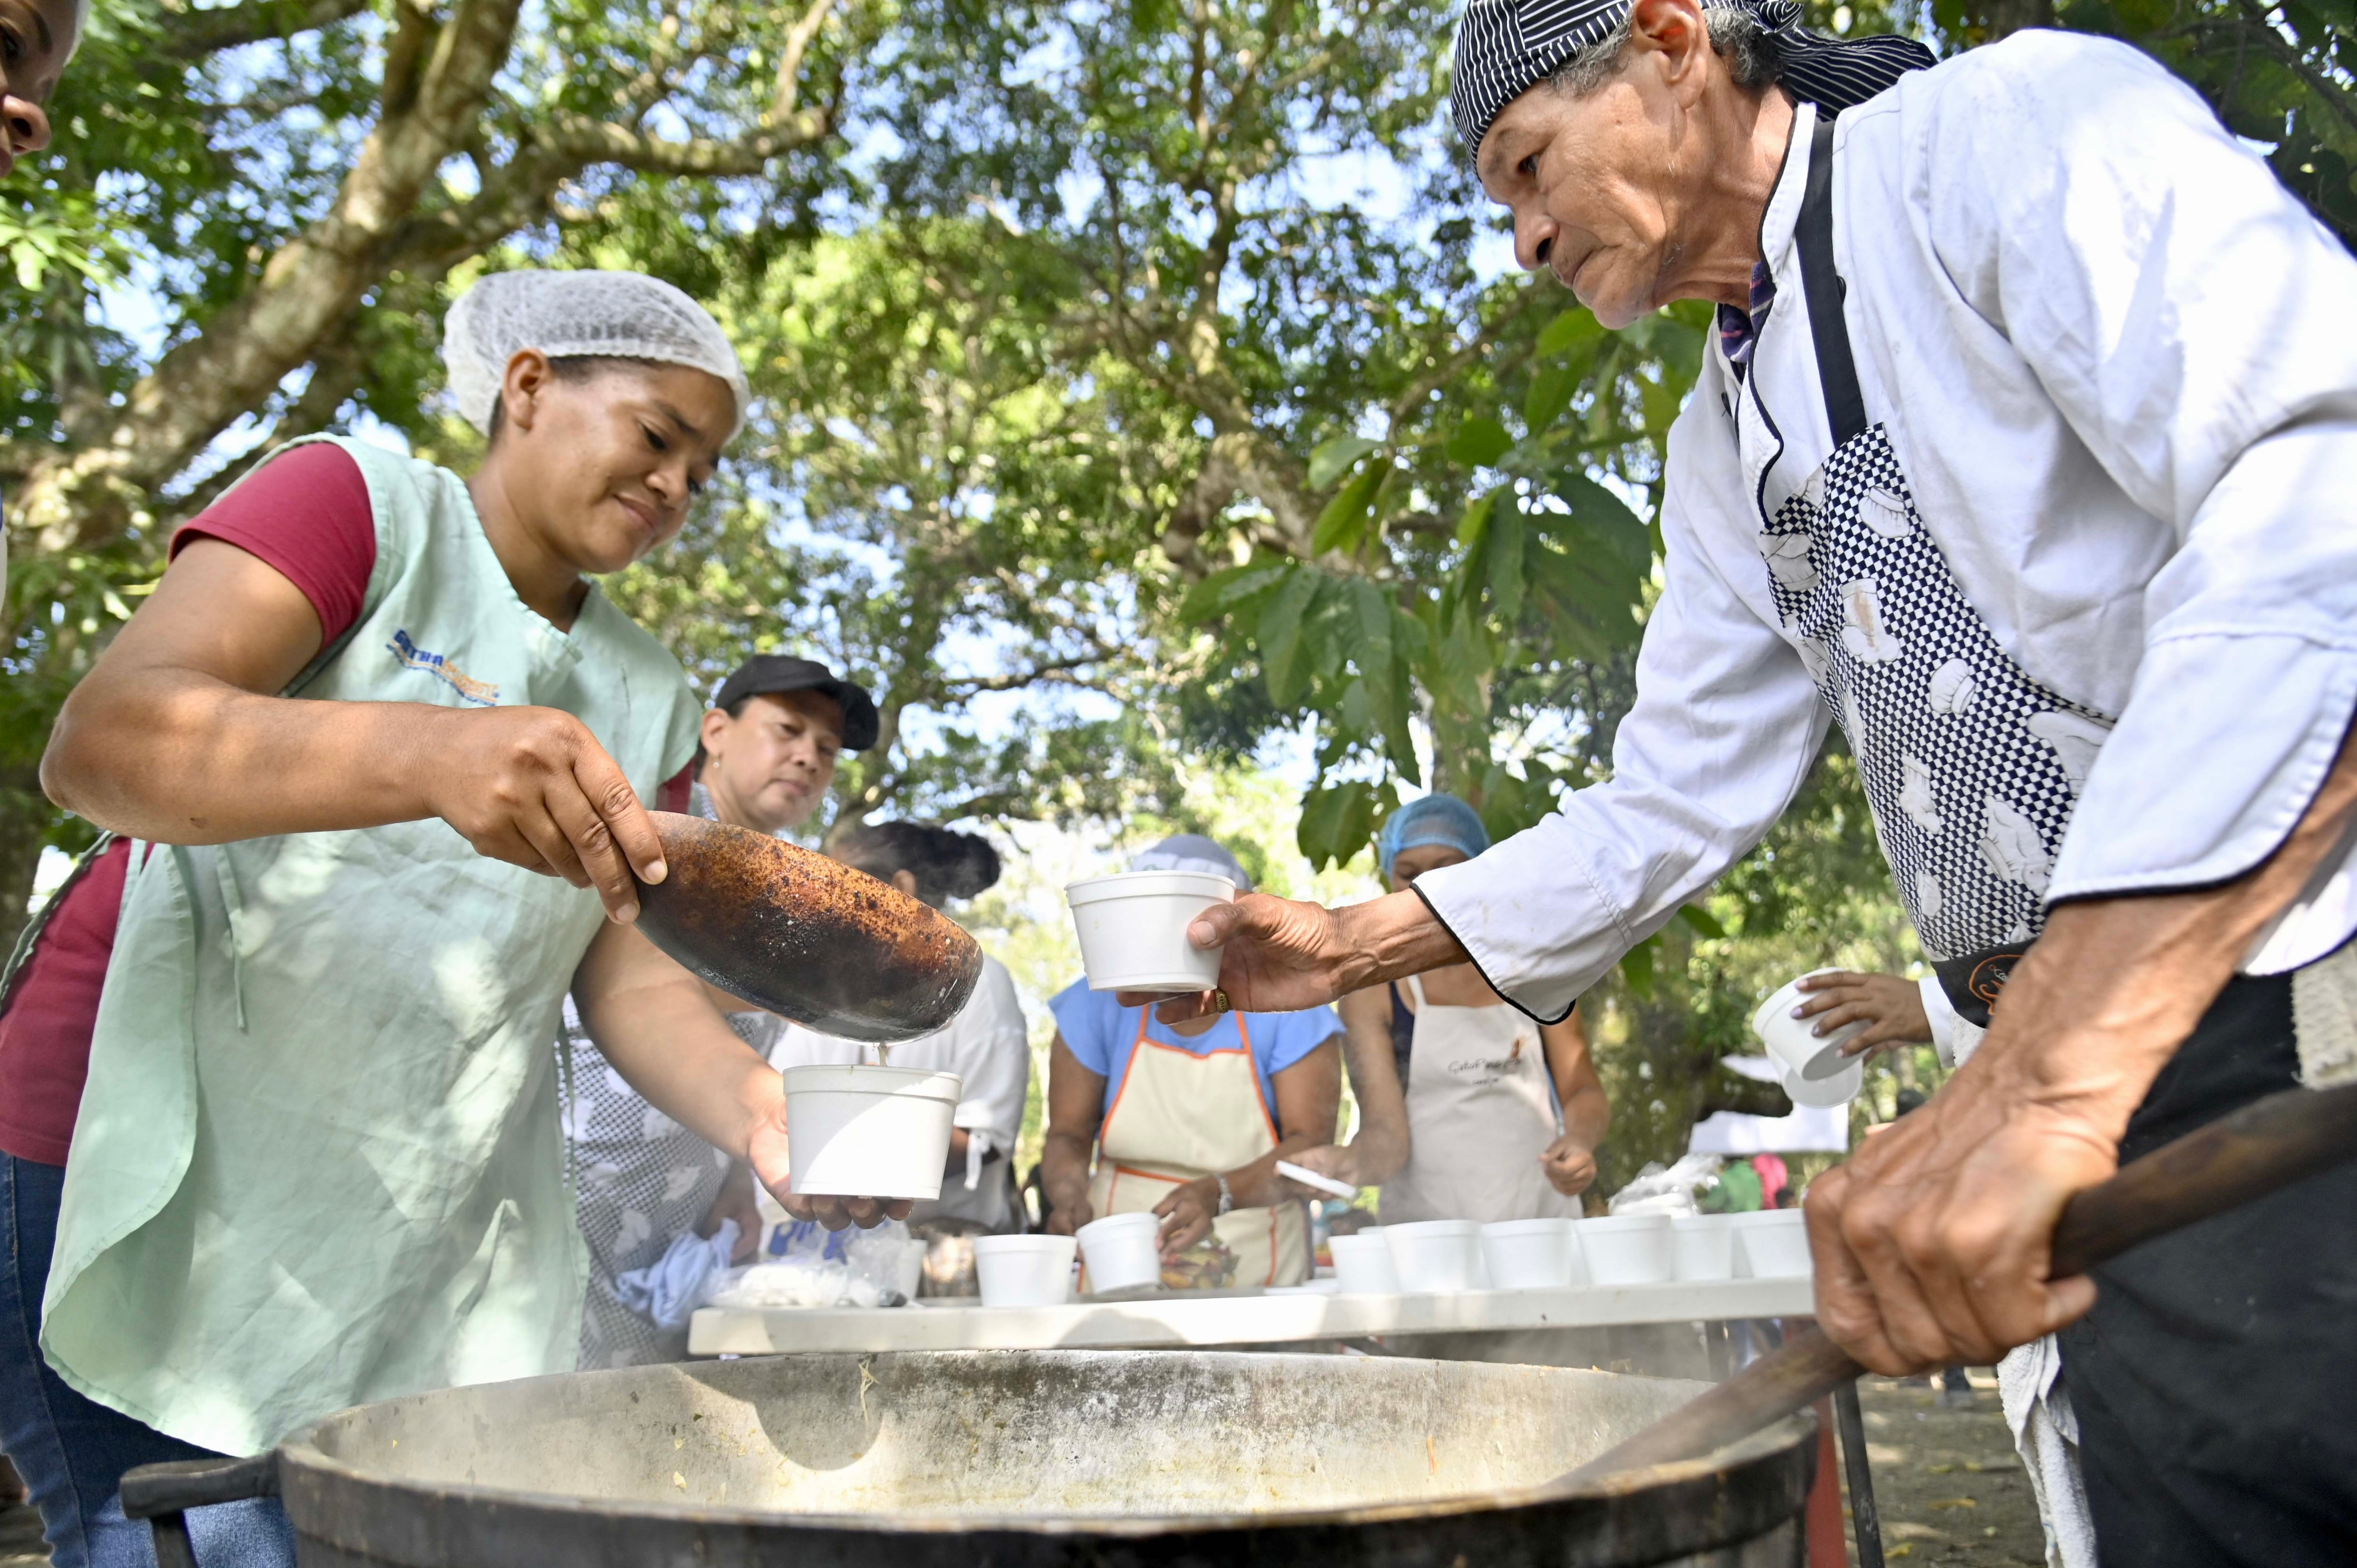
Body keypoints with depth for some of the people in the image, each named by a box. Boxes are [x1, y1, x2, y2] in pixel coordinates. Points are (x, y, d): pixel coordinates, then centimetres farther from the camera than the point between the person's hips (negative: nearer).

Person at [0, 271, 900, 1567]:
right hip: (154, 1179, -5)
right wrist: (429, 756, -37)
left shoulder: (645, 696, 13)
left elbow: (630, 976, 5)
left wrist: (751, 1109, -17)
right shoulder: (358, 502, -3)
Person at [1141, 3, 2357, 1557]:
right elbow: (1674, 803, 19)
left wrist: (2052, 1067, -34)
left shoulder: (2010, 127, -8)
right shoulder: (1725, 442, 17)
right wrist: (1352, 948, 12)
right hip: (2088, 1081, 7)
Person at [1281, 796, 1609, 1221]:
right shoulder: (1372, 991, 1)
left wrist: (1579, 1141, -11)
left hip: (1545, 1220, 2)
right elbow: (1387, 1132, -5)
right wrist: (1351, 1164, -27)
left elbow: (1582, 1089, 10)